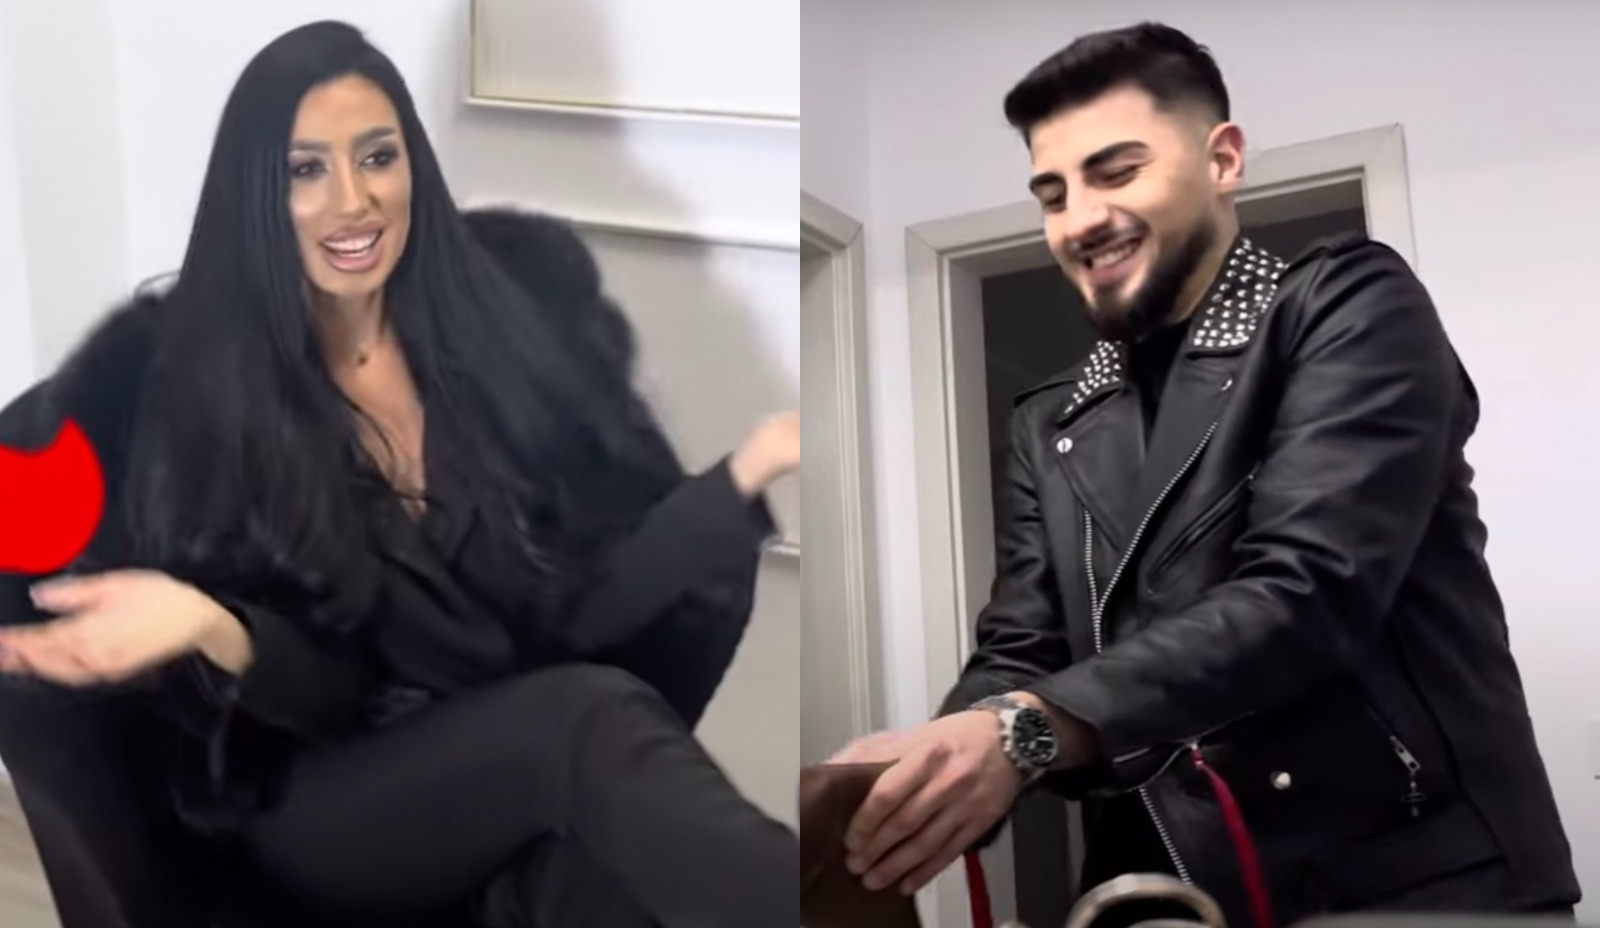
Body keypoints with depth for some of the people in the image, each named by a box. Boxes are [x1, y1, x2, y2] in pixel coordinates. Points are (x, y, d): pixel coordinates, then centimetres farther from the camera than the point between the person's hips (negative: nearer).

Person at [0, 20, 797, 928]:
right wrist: (208, 628, -27)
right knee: (588, 713, -33)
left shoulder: (507, 313, 3)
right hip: (321, 811, -2)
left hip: (537, 791, 2)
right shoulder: (186, 382, -3)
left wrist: (750, 466, -14)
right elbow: (322, 696, -5)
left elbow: (587, 605, -1)